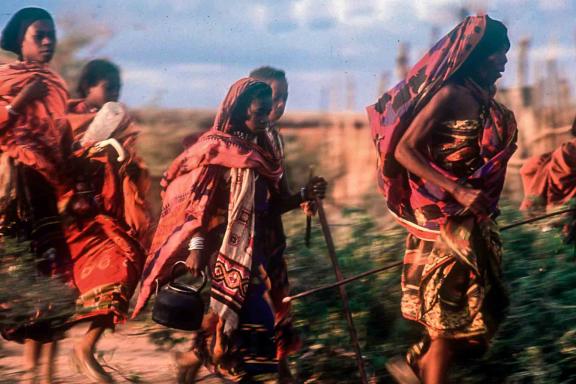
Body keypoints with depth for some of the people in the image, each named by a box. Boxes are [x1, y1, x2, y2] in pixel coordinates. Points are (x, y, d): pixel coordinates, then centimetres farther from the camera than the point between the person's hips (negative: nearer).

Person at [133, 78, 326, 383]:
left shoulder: (260, 151, 12)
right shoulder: (216, 148, -9)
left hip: (251, 253, 7)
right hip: (221, 252, -7)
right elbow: (196, 202, -15)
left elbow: (268, 206, 15)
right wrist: (196, 246, -25)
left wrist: (304, 195, 1)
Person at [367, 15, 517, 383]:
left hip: (472, 221, 9)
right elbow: (403, 150, -21)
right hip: (445, 220, -9)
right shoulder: (450, 95, -15)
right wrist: (457, 191, -26)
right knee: (450, 312, -2)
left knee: (476, 307, 14)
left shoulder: (482, 101, 10)